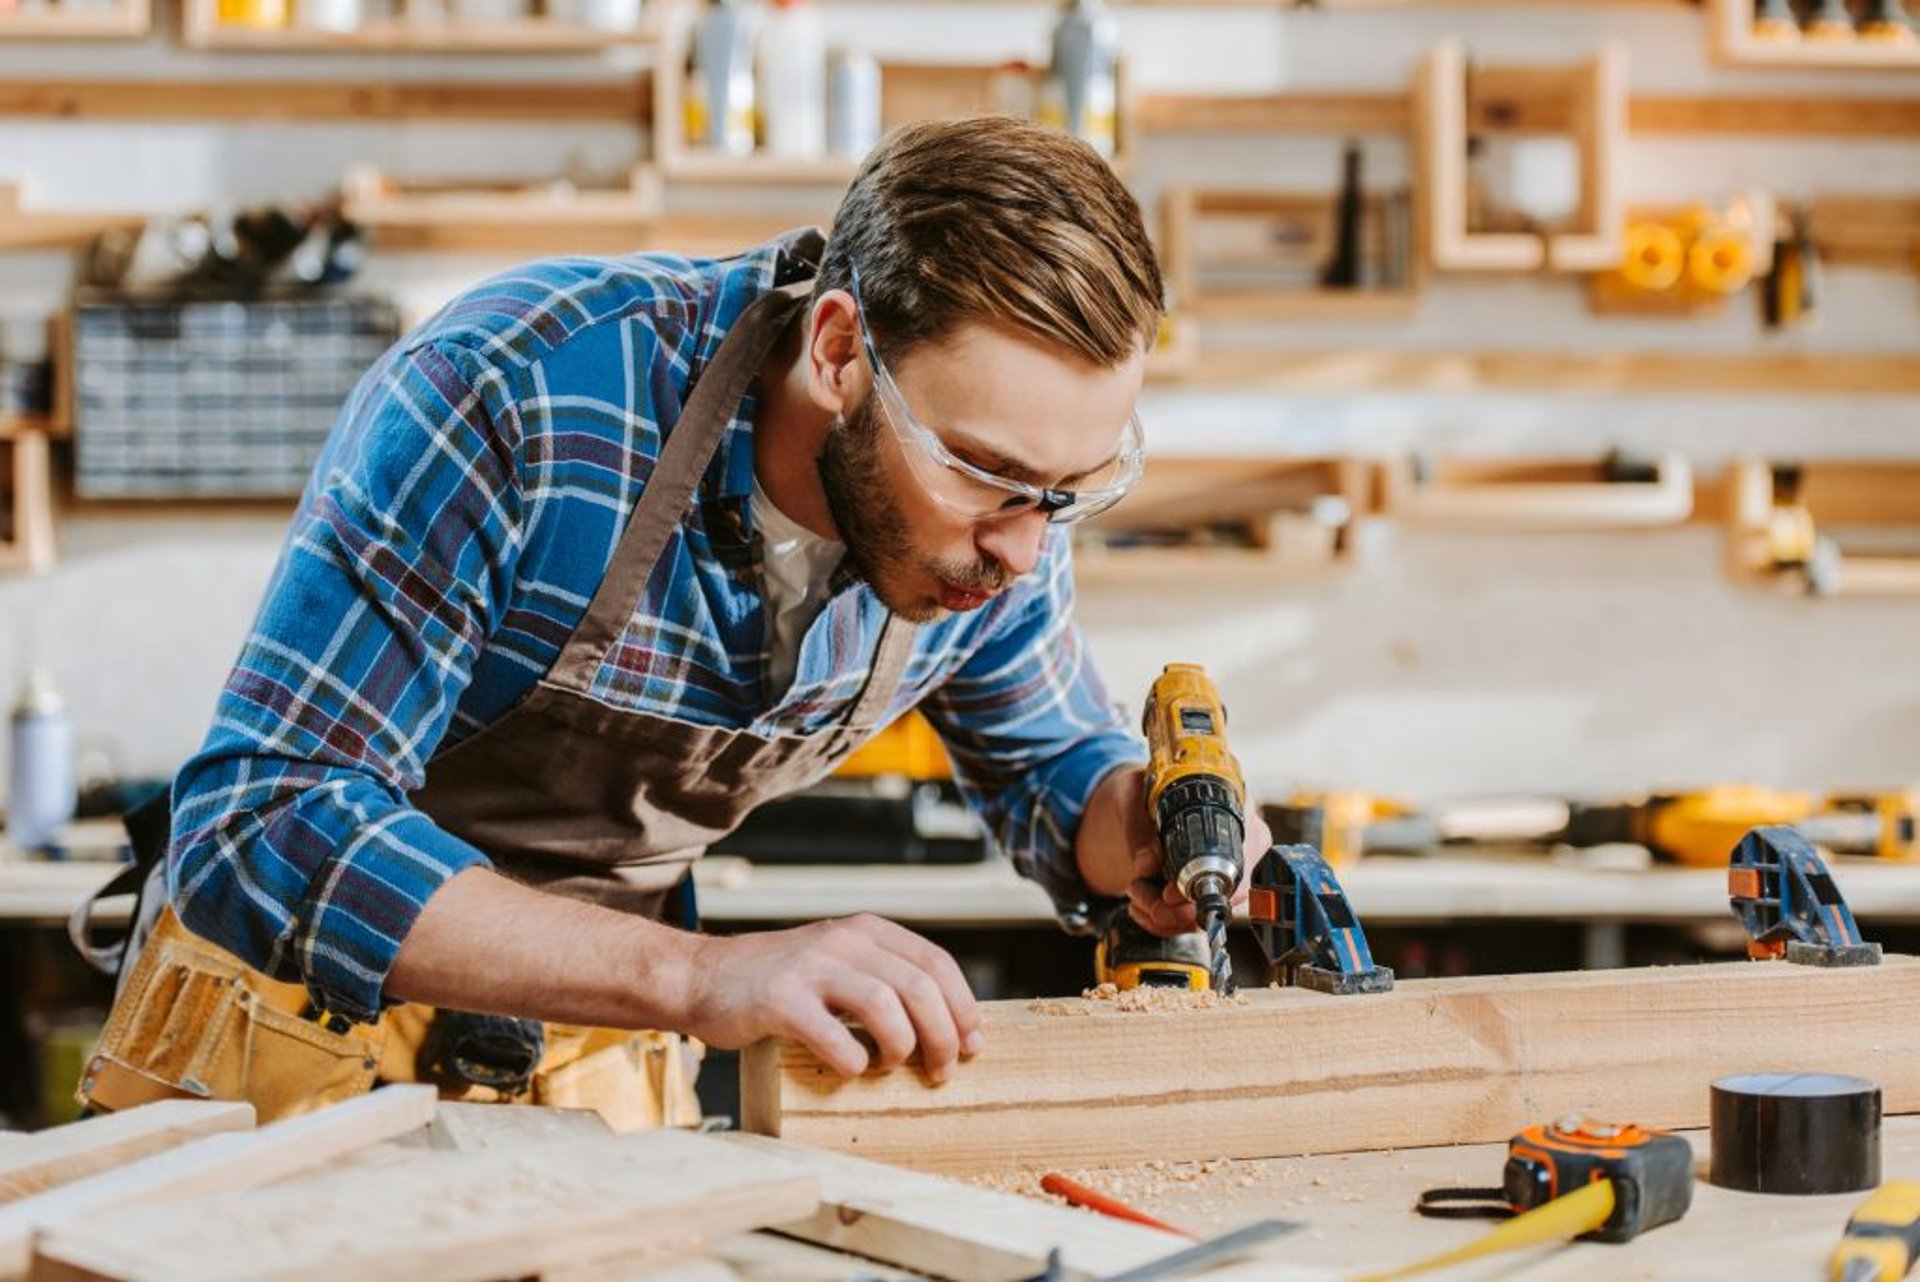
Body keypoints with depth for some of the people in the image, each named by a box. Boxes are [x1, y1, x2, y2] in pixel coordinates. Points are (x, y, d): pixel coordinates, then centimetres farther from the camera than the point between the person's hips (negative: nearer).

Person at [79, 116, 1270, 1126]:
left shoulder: (1001, 505, -12)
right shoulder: (510, 399, -30)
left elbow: (1049, 760, 9)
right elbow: (259, 829, -34)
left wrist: (1142, 835, -16)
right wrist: (694, 975, -42)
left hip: (602, 1061, 4)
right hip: (306, 1023, -4)